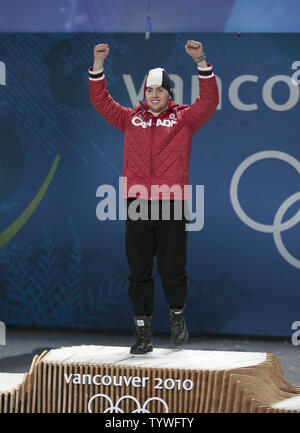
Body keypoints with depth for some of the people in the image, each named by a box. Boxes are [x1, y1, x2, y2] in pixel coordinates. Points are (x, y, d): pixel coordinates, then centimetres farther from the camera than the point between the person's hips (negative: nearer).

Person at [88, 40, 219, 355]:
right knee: (139, 272, 3)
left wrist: (201, 63, -12)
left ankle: (177, 316, 27)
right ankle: (143, 334, 9)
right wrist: (98, 65, 3)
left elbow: (209, 102, -3)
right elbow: (101, 101, 13)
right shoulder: (131, 118, 14)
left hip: (172, 205, -2)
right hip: (137, 205, 2)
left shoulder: (184, 119, 8)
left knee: (172, 270, 0)